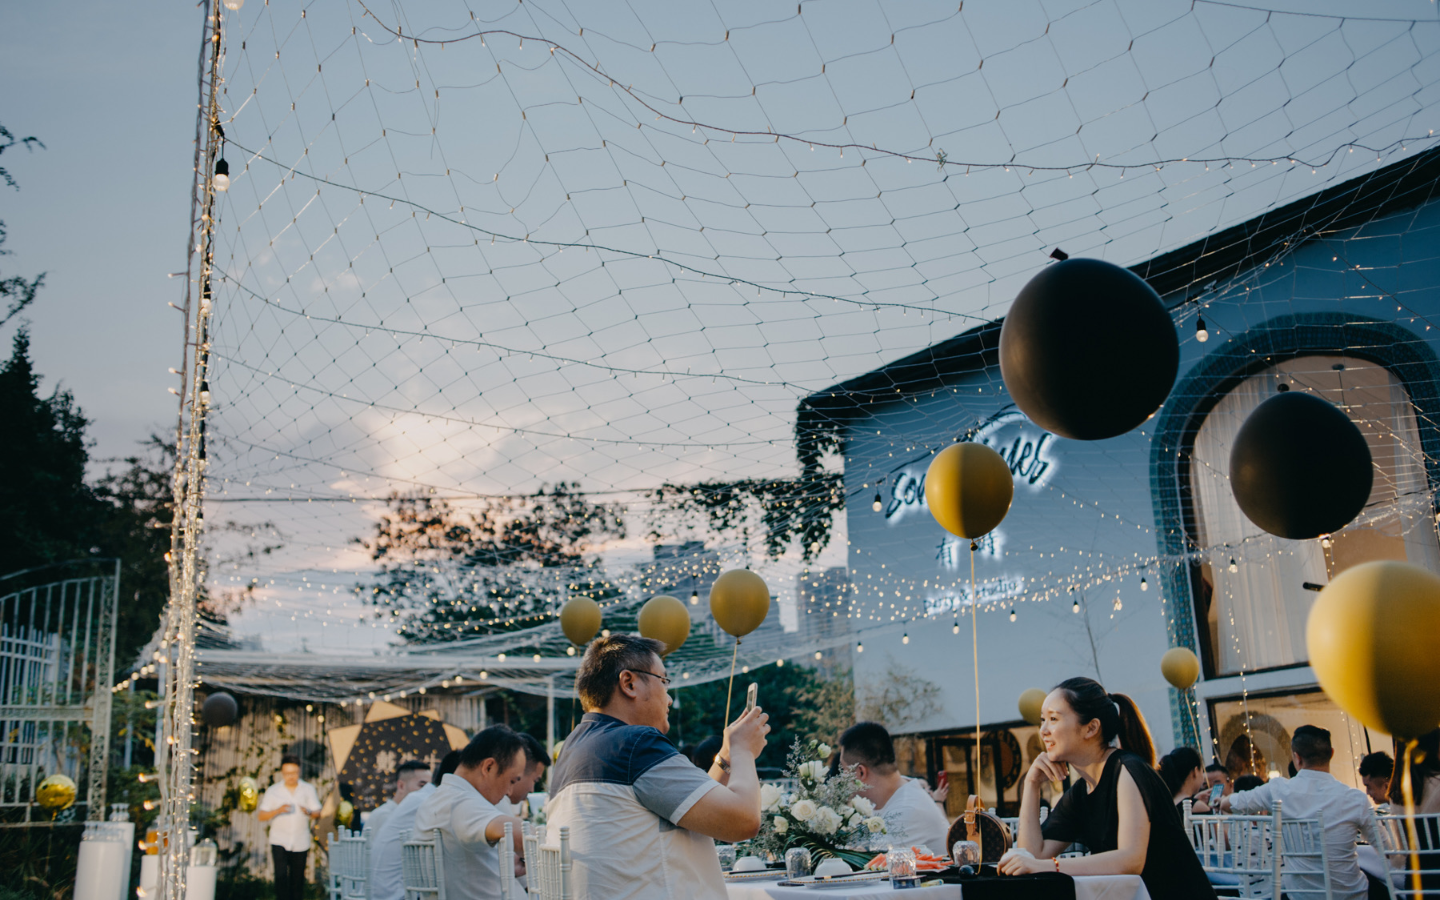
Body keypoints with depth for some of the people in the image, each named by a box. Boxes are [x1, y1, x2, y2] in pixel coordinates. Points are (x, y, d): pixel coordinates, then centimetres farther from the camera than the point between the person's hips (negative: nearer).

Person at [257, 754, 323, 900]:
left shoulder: (308, 789, 2)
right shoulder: (273, 791, 0)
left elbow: (317, 814, -1)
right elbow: (261, 816, -4)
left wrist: (309, 812, -24)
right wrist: (278, 811, -23)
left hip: (300, 843, 1)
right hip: (279, 842, -1)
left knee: (297, 879, 8)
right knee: (281, 877, -13)